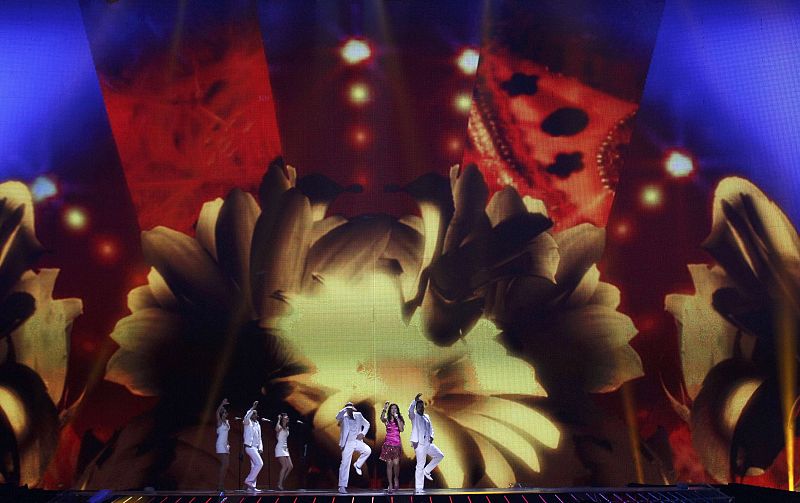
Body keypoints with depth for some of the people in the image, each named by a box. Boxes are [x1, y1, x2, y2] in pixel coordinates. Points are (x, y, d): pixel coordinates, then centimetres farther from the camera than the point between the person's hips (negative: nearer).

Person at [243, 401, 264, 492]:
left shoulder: (258, 425, 19)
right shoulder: (248, 423, -3)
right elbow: (246, 417, -29)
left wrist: (260, 448, 8)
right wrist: (252, 408, -30)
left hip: (256, 448, 8)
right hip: (249, 446, -8)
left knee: (254, 466, 7)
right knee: (259, 463, -17)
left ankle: (251, 486, 10)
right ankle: (248, 481, -10)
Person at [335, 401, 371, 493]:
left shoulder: (358, 415, 10)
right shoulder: (343, 418, -3)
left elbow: (366, 424, 15)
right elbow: (338, 417, -26)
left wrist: (362, 433, 0)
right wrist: (346, 409, -22)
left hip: (358, 441, 4)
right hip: (347, 443, -3)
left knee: (368, 450, -21)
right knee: (345, 464, -5)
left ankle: (357, 465, 4)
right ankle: (342, 486, 2)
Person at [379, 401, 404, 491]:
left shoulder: (399, 420, 7)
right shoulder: (387, 420, 4)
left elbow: (401, 429, -11)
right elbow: (382, 418, -20)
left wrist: (397, 418, -13)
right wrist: (384, 409, -33)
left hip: (396, 444, 0)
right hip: (388, 444, 0)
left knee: (396, 463, -10)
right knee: (389, 464, -1)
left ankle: (396, 479, 19)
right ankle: (390, 484, 7)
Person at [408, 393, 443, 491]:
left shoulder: (427, 416, 16)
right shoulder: (414, 416, -3)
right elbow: (410, 410, -25)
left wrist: (431, 436, 2)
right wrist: (415, 400, -38)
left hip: (428, 443, 7)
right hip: (419, 444, -7)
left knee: (440, 456, 10)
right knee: (420, 466, -5)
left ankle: (427, 471, 19)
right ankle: (419, 488, 1)